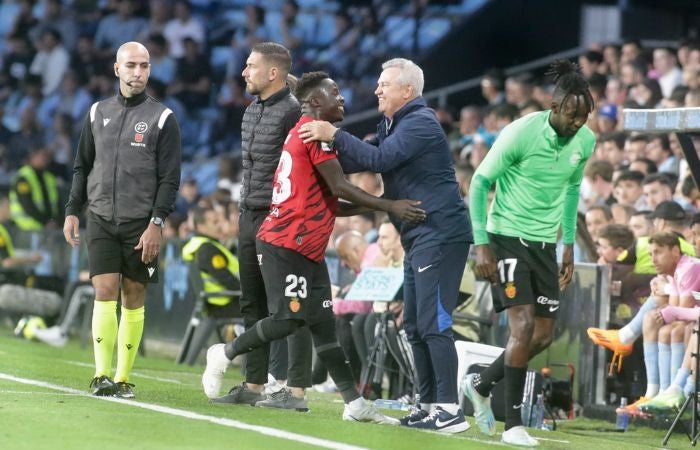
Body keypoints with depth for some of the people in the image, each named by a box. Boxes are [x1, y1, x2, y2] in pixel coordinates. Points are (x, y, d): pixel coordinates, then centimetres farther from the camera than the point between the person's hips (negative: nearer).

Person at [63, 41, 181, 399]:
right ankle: (102, 375, -11)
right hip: (101, 220, 2)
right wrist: (72, 211, 7)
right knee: (105, 292, -10)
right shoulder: (98, 113, 10)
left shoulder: (162, 118, 0)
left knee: (133, 298, 1)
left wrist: (156, 224, -11)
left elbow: (169, 179, -3)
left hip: (141, 224, -2)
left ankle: (123, 378, 7)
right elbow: (82, 167, 16)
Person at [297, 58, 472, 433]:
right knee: (415, 325, 12)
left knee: (433, 323, -13)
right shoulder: (393, 125, 19)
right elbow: (358, 162, 17)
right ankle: (429, 404, 17)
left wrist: (334, 135, -18)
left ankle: (450, 410, -14)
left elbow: (379, 159, -23)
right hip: (418, 237, 11)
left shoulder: (420, 123, -13)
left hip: (439, 233, -11)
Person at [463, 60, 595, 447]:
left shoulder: (585, 141, -2)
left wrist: (568, 244, 14)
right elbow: (480, 181, -12)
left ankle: (482, 384, 28)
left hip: (544, 243, 6)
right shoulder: (520, 133, -20)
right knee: (523, 325, -16)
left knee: (544, 335, 4)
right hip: (507, 237, -6)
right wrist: (481, 245, -16)